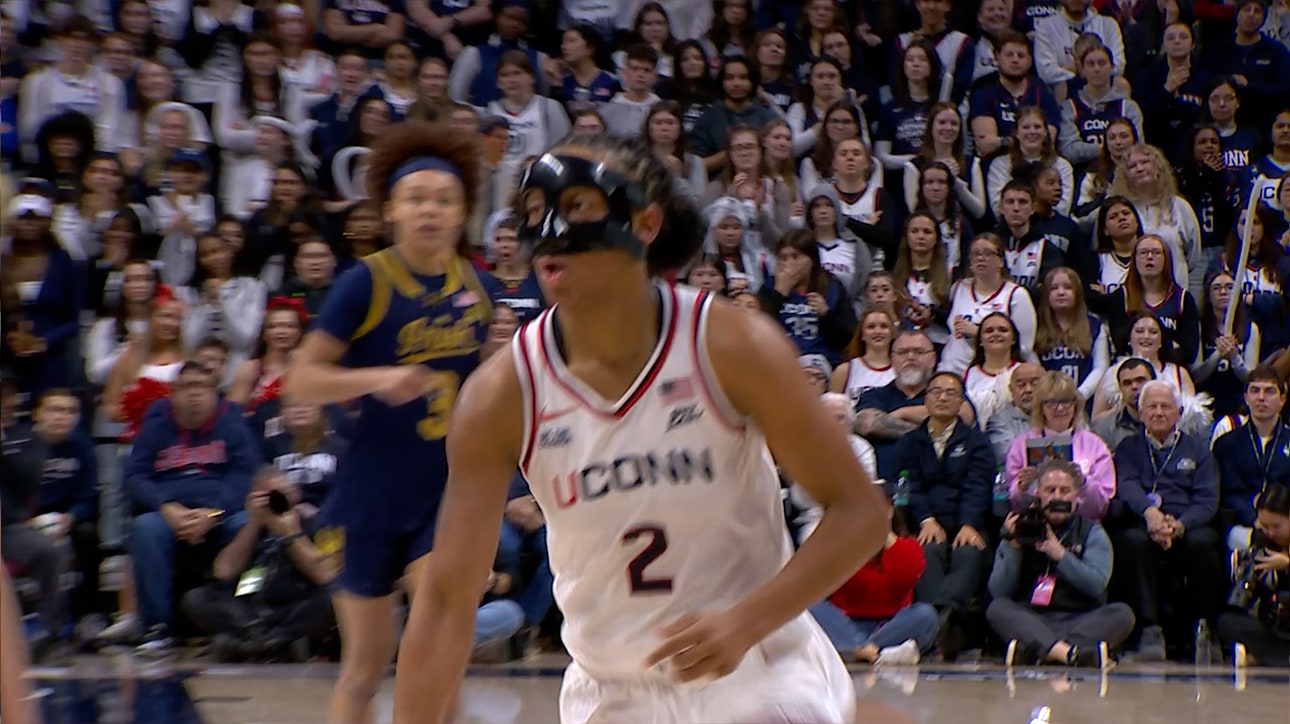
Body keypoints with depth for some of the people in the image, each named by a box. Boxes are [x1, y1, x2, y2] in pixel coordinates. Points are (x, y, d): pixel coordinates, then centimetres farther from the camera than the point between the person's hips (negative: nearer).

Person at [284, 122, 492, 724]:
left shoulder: (473, 286, 3)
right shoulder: (366, 283, -9)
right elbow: (300, 382, -14)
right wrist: (377, 379, -28)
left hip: (450, 488, 2)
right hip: (374, 491, -2)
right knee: (366, 662, 7)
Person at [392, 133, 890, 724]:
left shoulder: (732, 348, -16)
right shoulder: (502, 396, -13)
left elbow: (860, 512, -12)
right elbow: (447, 599, -11)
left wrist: (744, 622, -25)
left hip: (762, 675, -2)